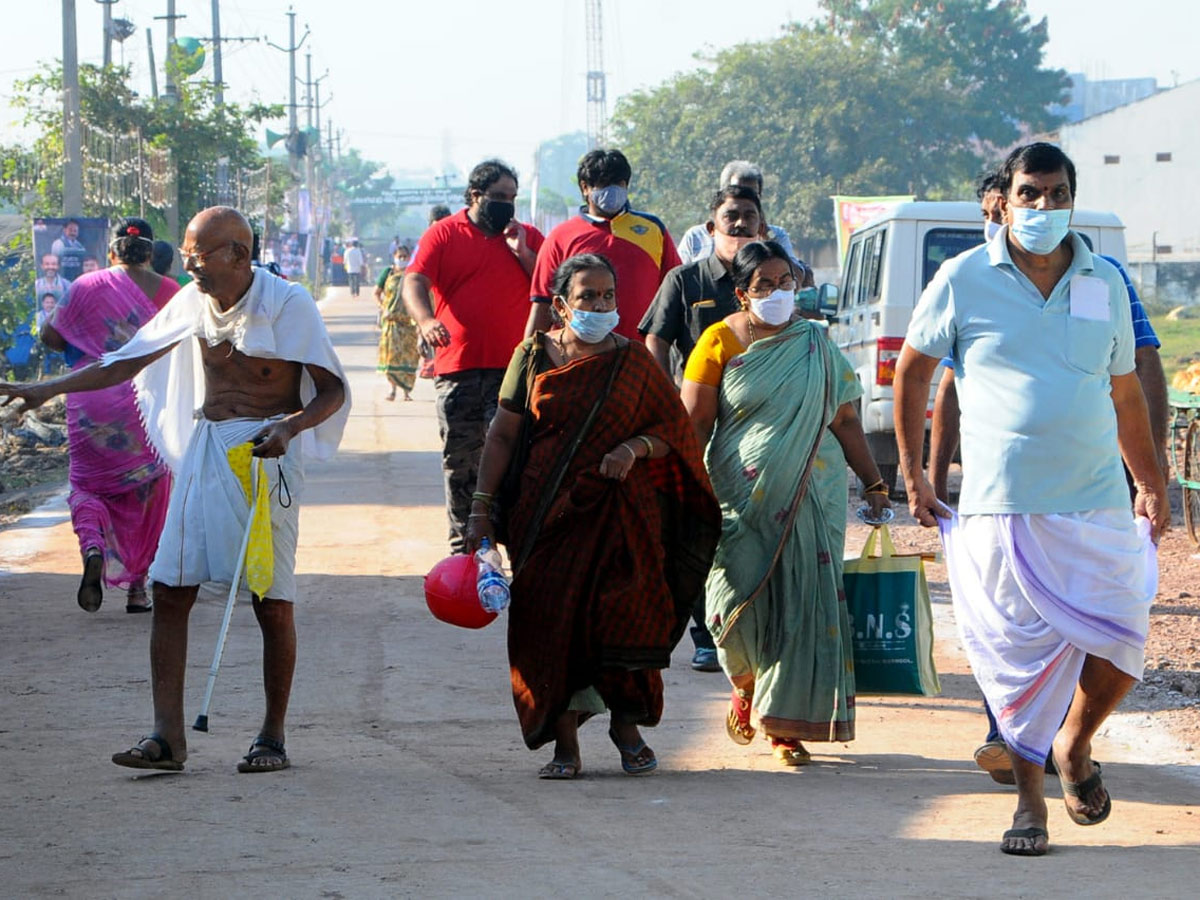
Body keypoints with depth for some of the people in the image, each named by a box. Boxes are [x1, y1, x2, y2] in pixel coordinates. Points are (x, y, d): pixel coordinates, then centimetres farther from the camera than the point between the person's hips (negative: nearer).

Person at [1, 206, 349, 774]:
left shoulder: (288, 305, -9)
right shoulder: (194, 302, 6)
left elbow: (333, 391, -6)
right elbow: (128, 362, 13)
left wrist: (288, 427, -25)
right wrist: (47, 390, 7)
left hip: (265, 455, -5)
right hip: (204, 451, 5)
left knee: (272, 601, -3)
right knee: (169, 592, -5)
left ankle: (273, 737, 10)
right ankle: (167, 737, -4)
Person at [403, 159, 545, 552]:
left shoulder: (527, 237, 13)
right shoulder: (443, 234, 7)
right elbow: (414, 282, -7)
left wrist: (523, 254, -5)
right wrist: (425, 320, -27)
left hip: (512, 369, 0)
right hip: (457, 368, 0)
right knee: (460, 460, 5)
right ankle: (463, 545, 15)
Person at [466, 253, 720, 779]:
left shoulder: (632, 360, 5)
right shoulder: (534, 356, 5)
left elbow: (674, 427, 8)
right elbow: (502, 435, 7)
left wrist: (635, 448, -12)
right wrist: (480, 510, 1)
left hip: (621, 509, 0)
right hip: (549, 512, 0)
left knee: (623, 617, -8)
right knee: (552, 621, -5)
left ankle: (626, 725, 13)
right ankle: (565, 745, 2)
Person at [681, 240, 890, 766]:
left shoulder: (816, 345, 10)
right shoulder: (721, 342, 2)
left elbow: (844, 421, 14)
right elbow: (694, 421, 0)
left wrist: (873, 485, 13)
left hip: (812, 494, 2)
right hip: (742, 495, -2)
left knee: (803, 603, -4)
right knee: (740, 594, -11)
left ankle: (786, 727, 4)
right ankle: (745, 688, 21)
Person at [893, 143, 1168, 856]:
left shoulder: (1106, 283, 9)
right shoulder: (965, 279, 0)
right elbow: (913, 369, 9)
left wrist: (1152, 485, 21)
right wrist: (912, 473, 6)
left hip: (1098, 505, 2)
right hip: (1002, 507, -2)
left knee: (1121, 644, -7)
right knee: (1019, 656, -2)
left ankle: (1074, 746, 22)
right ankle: (1030, 802, 12)